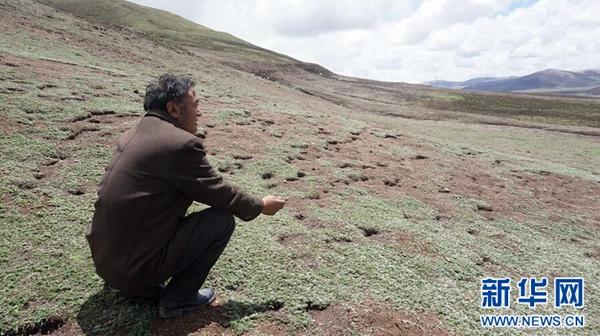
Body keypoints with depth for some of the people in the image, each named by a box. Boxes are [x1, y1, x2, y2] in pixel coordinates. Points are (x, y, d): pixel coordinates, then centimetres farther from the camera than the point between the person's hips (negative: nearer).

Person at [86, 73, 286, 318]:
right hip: (136, 267, -9)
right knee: (223, 220, -4)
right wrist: (260, 206, 8)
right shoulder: (182, 143, -19)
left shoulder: (131, 135, 7)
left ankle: (143, 286, 19)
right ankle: (177, 298, 5)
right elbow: (219, 192, -9)